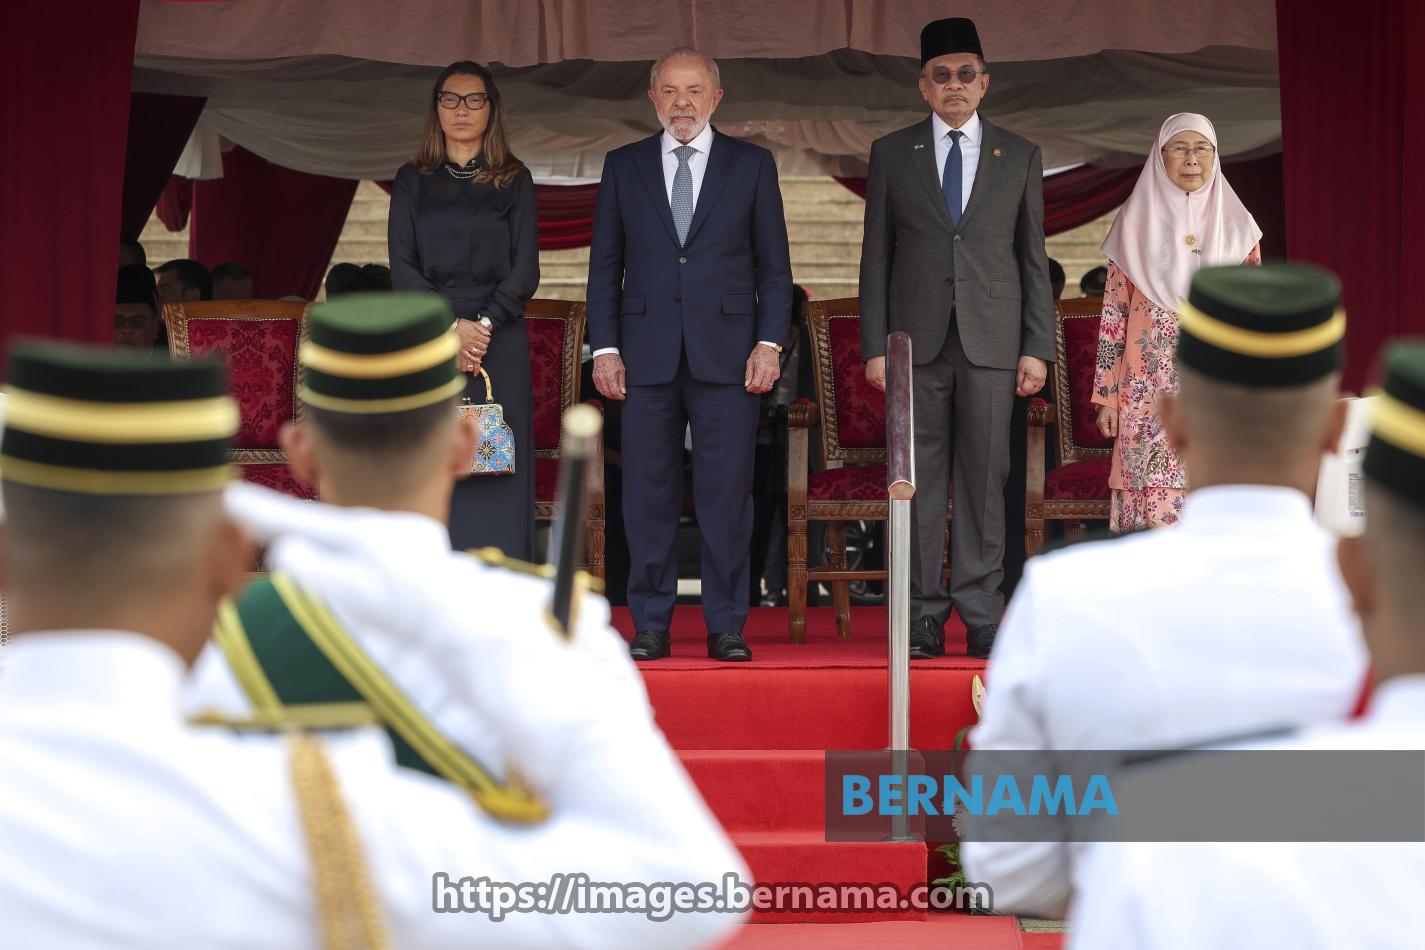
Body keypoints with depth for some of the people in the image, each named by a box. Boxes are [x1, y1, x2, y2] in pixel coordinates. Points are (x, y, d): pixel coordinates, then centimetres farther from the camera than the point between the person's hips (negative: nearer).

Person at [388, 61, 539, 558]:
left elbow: (525, 271, 2)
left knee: (496, 480, -4)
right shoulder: (412, 181, 11)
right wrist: (450, 329, -11)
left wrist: (483, 325, -12)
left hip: (499, 344, -1)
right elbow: (402, 268, 2)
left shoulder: (515, 181, 9)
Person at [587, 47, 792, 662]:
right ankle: (650, 626, 9)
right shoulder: (623, 166, 11)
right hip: (646, 354, 1)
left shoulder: (752, 165, 8)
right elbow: (605, 265, 10)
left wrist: (769, 343, -3)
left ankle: (726, 628, 5)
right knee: (647, 495, 2)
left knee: (727, 495, -1)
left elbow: (774, 264, 7)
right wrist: (604, 347, 1)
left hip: (727, 356, -1)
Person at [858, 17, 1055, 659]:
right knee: (920, 480, 0)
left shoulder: (1019, 157, 11)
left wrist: (1037, 347, 2)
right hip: (917, 340, 0)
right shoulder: (892, 154, 10)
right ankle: (924, 614, 3)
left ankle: (982, 615, 2)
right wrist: (875, 346, 0)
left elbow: (1034, 260, 10)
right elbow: (876, 257, 8)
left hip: (991, 341, 0)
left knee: (985, 479, -1)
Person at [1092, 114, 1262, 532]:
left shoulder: (1236, 226, 9)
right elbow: (1113, 315, 6)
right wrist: (1106, 395, 1)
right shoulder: (1136, 225, 6)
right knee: (1155, 502, -8)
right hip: (1150, 392, -1)